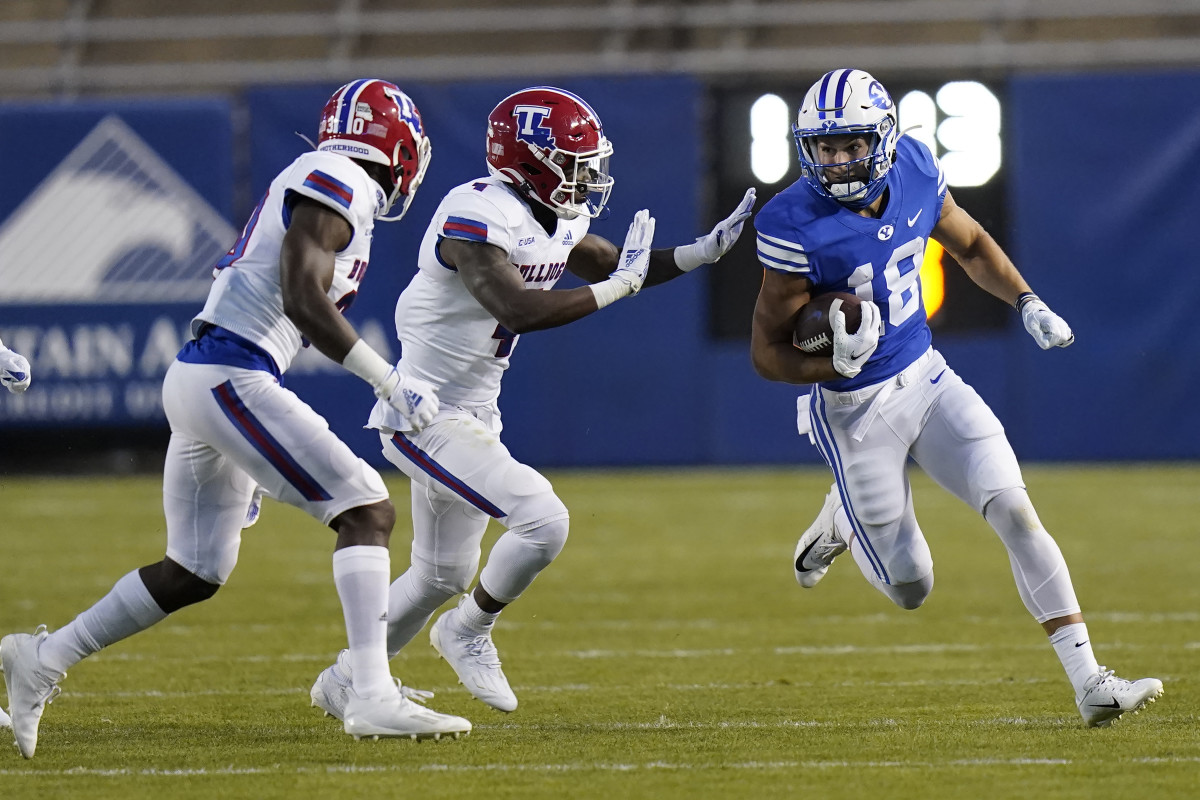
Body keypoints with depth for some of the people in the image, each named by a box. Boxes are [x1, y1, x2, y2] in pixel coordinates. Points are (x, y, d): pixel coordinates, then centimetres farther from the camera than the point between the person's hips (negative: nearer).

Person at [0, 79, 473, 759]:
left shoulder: (312, 184, 22)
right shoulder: (337, 183, -7)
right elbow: (303, 299, -19)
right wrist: (389, 382, -18)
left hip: (197, 378, 10)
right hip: (232, 377, -10)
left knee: (197, 573, 15)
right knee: (368, 512, -12)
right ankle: (374, 697, -21)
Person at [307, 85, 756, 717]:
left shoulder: (555, 220, 3)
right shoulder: (476, 219, -25)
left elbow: (610, 265, 19)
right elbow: (519, 310, -37)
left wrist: (704, 251, 6)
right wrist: (618, 285, -30)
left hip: (471, 419, 10)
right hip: (425, 420, -10)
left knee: (441, 575, 20)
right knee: (542, 521, -21)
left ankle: (346, 683, 37)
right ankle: (469, 632, 3)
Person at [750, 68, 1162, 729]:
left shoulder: (912, 169, -7)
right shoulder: (796, 227, -22)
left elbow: (970, 245, 14)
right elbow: (767, 351, -15)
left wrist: (1026, 303, -1)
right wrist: (832, 363, -35)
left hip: (928, 379, 4)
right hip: (857, 412, -4)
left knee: (1014, 511, -13)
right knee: (909, 588, 4)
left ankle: (1089, 683, -9)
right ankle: (839, 519, 39)